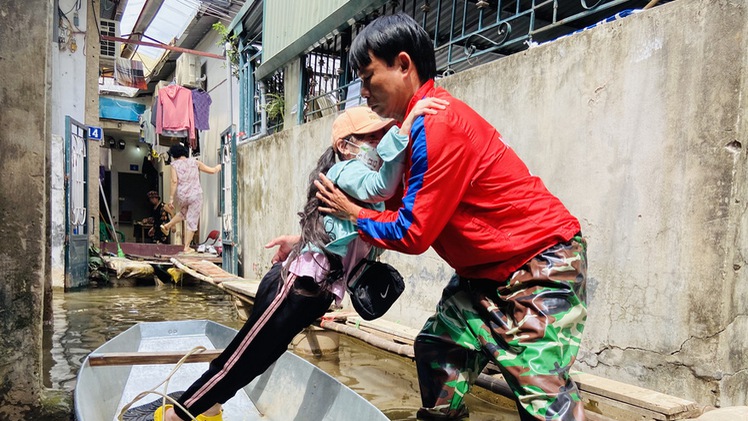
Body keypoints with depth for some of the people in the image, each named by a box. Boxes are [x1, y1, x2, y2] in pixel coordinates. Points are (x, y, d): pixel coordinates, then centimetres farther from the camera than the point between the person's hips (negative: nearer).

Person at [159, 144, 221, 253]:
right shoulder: (194, 162, 3)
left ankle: (167, 225, 29)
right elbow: (211, 170, 6)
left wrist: (172, 198, -7)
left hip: (181, 196, 2)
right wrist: (219, 166, 27)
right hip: (195, 195, -2)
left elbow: (174, 181, -10)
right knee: (192, 221, 4)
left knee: (184, 213, 34)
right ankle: (187, 247, 6)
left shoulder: (175, 164, -1)